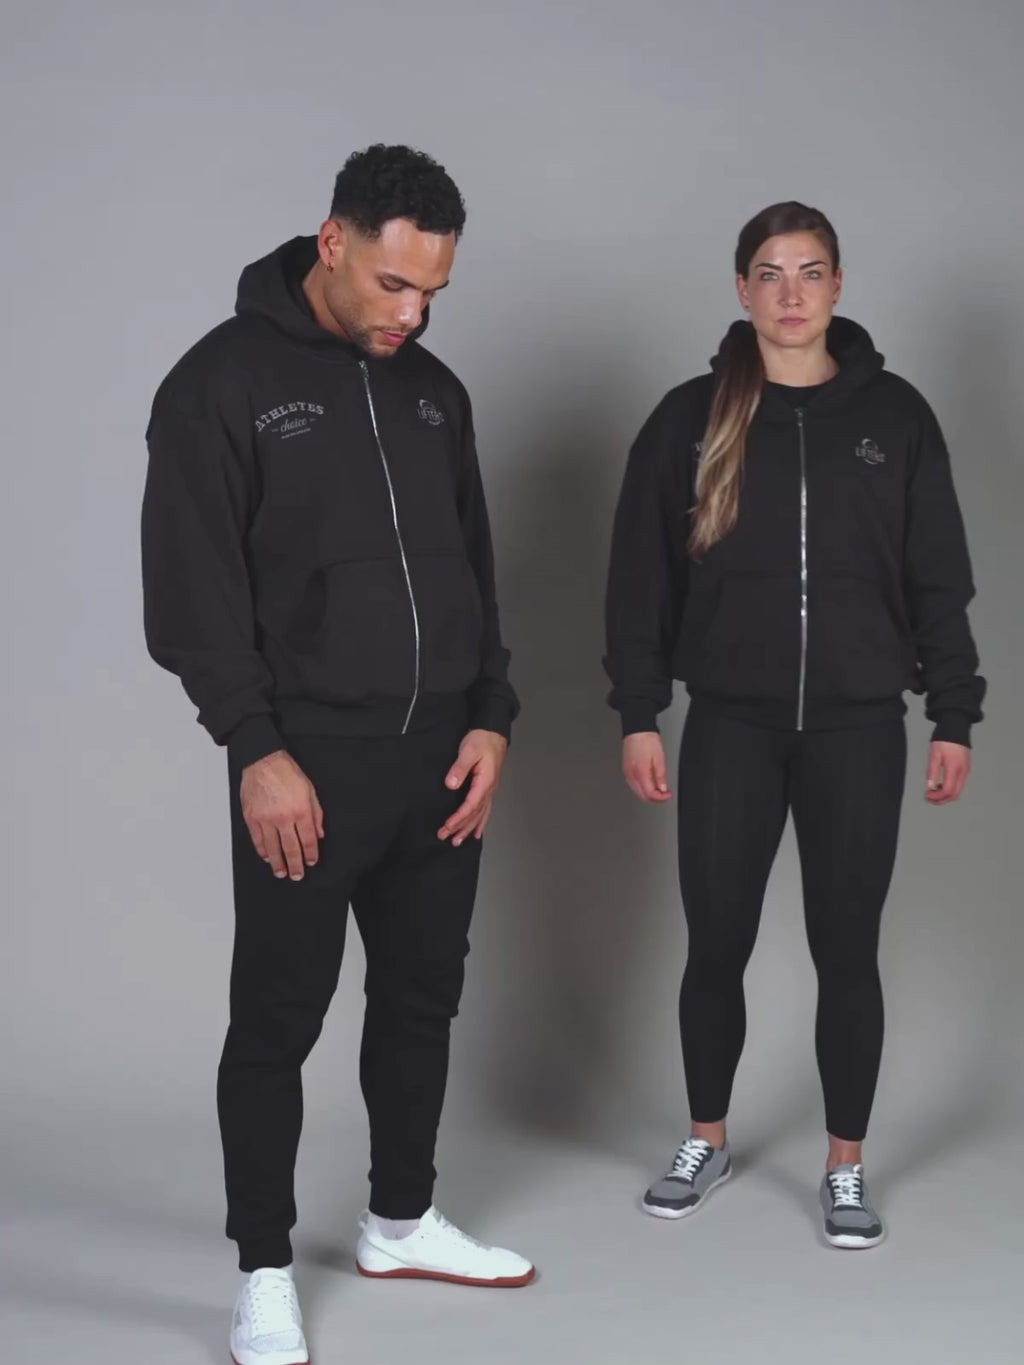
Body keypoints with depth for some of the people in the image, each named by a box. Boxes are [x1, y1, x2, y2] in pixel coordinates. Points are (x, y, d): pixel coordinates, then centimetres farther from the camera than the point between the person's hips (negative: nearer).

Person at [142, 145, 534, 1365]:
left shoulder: (433, 391, 12)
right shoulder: (223, 382, -7)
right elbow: (194, 591, -11)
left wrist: (490, 717, 5)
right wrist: (257, 748, -17)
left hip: (440, 759, 6)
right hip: (307, 762, -6)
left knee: (422, 998, 15)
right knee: (278, 1022, 2)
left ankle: (401, 1223, 33)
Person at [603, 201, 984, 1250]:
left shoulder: (894, 415, 3)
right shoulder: (692, 417, 1)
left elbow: (938, 578, 5)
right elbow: (642, 576, 3)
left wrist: (954, 716, 1)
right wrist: (638, 714, -1)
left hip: (857, 726, 0)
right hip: (730, 724, 0)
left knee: (846, 949, 5)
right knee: (716, 943, 6)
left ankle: (846, 1168, 19)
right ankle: (707, 1142, 27)